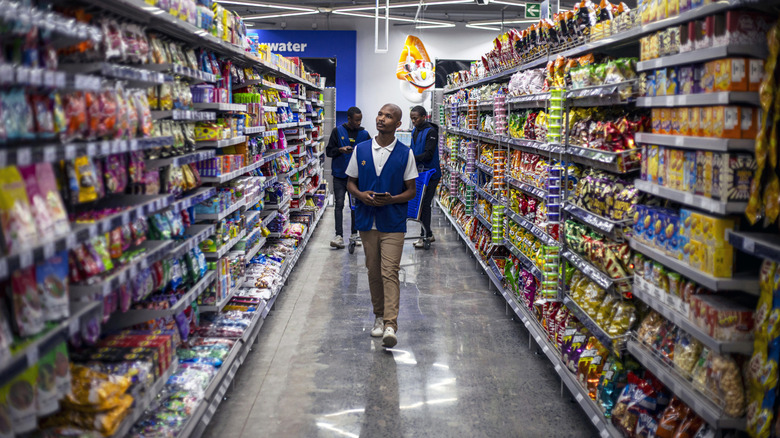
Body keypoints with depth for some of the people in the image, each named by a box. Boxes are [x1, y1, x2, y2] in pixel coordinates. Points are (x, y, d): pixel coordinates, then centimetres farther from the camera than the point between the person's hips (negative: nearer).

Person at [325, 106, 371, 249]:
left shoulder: (364, 134, 6)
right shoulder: (338, 131, 2)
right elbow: (329, 151, 2)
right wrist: (341, 150, -15)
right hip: (339, 176, -2)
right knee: (339, 204, -8)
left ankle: (355, 233, 21)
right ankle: (339, 236, -11)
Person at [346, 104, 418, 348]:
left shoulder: (405, 154, -1)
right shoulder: (360, 150, 6)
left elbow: (412, 191, 2)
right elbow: (350, 183, 11)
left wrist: (392, 199, -17)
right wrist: (361, 195, -11)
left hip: (393, 222, -3)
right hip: (367, 220, 3)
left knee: (390, 272, -10)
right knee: (373, 271, 11)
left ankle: (390, 325, -14)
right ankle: (379, 315, 27)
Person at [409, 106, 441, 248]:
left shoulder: (431, 132, -14)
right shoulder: (415, 131, 12)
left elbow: (428, 154, -21)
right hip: (419, 172, 8)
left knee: (425, 204, -6)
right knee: (421, 203, 11)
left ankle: (424, 235, 2)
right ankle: (428, 234, 21)